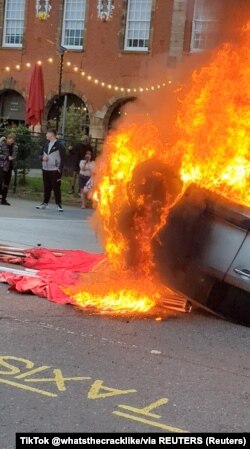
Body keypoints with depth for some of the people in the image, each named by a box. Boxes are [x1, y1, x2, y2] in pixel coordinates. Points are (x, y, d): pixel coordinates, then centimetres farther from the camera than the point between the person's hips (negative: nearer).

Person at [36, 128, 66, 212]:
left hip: (55, 170, -6)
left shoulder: (59, 146, -7)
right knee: (46, 187, 10)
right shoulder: (46, 145, 12)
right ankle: (45, 203, 18)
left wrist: (60, 169, -15)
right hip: (45, 170, 6)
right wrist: (43, 157, -4)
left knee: (56, 188, -5)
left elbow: (63, 158, -10)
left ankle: (59, 205, 1)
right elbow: (40, 155, 20)